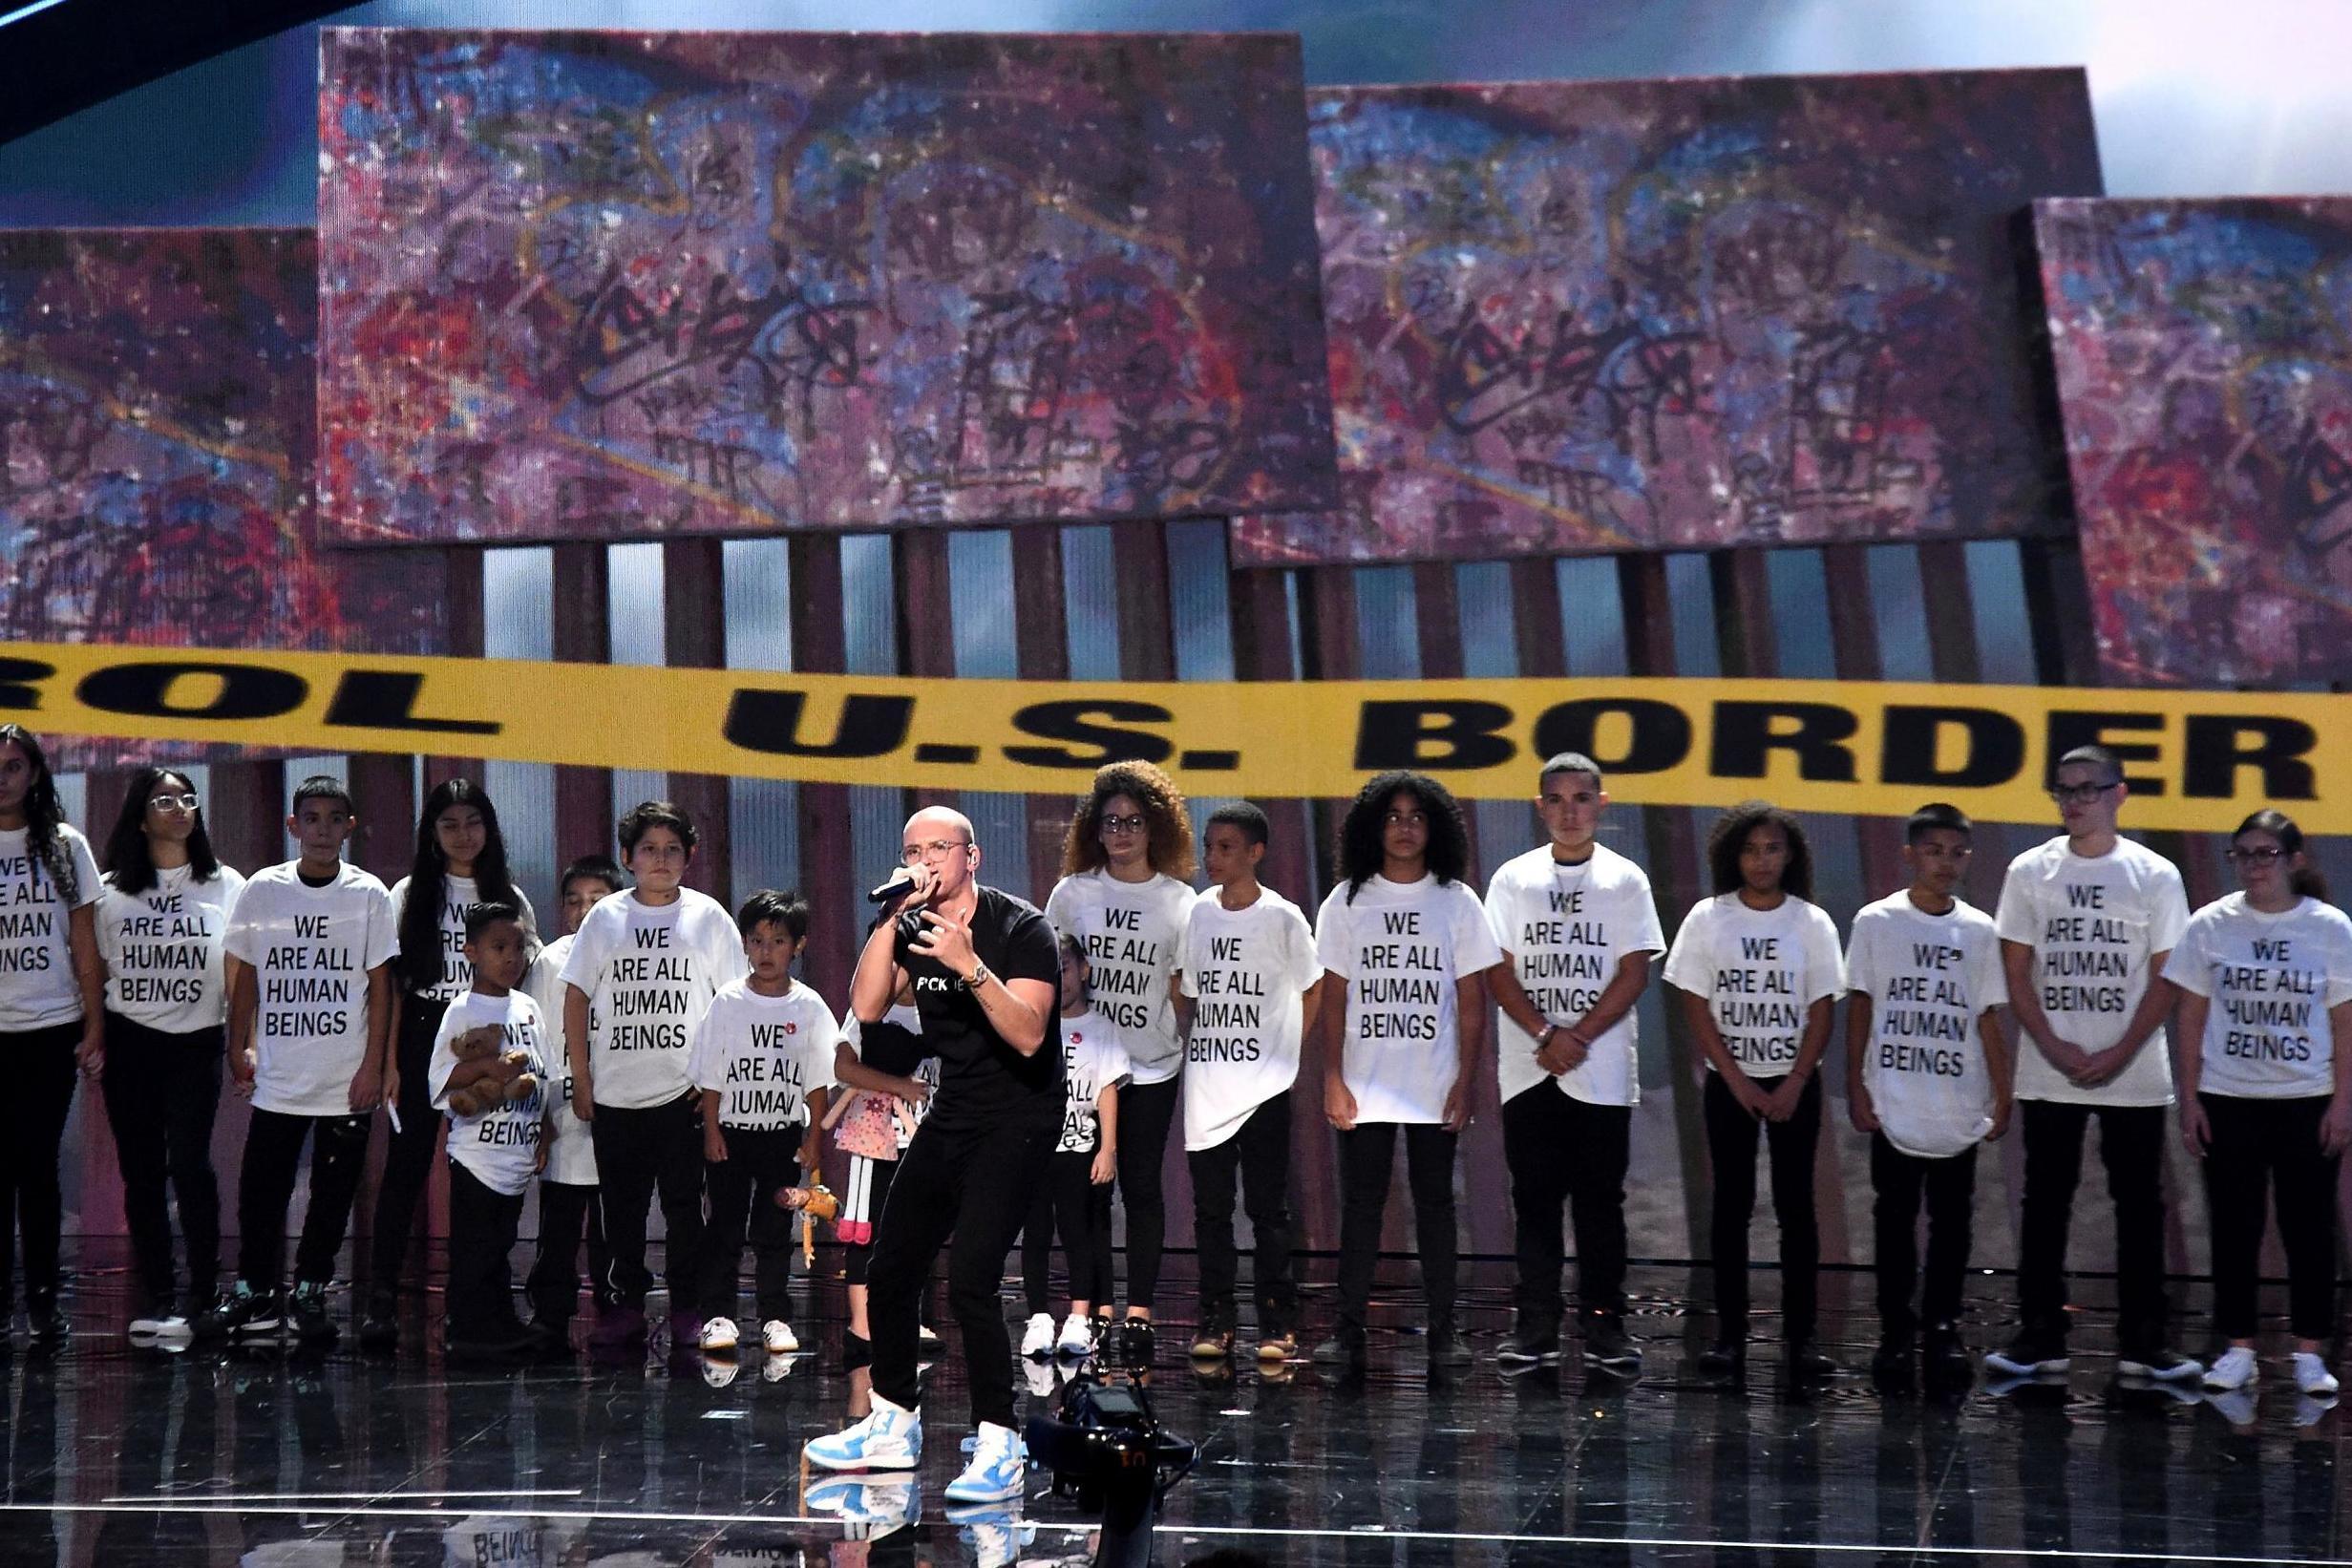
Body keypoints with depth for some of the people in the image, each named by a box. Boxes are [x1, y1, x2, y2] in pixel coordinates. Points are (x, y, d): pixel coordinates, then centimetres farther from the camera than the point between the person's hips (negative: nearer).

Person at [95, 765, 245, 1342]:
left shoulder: (224, 885, 6)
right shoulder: (112, 890, 6)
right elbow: (95, 970, 7)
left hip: (197, 1042, -1)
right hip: (129, 1043, 1)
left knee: (189, 1163, -10)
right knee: (141, 1170, 3)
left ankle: (204, 1291, 0)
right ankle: (156, 1295, 9)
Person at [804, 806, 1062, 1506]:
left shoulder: (1020, 929, -15)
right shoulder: (911, 928, 3)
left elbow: (1028, 1035, -25)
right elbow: (866, 1009, -10)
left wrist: (969, 966, -36)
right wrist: (892, 917, -16)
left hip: (1017, 1121, -7)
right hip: (950, 1116, 7)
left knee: (969, 1281, -20)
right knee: (889, 1271, 10)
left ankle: (998, 1449, -12)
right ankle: (894, 1427, 28)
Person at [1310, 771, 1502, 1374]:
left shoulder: (1456, 902, 4)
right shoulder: (1347, 901, 5)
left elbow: (1472, 1000, 3)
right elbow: (1334, 997, 4)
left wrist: (1467, 1078, -4)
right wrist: (1332, 1077, -3)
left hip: (1435, 1088, 0)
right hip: (1364, 1085, 0)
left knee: (1434, 1202, 5)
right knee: (1360, 1203, 1)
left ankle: (1443, 1326, 9)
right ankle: (1349, 1328, 4)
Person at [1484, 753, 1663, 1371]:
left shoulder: (1625, 880, 4)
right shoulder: (1513, 879, 7)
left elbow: (1634, 971, -2)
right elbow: (1500, 972, 2)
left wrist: (1577, 1036, -10)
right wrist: (1546, 1036, -10)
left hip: (1603, 1071, -1)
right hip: (1528, 1070, 1)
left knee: (1600, 1199, 1)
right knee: (1535, 1199, 2)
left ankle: (1603, 1325, 6)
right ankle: (1536, 1326, 6)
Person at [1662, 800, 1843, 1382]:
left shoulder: (1811, 922, 1)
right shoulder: (1708, 918, 0)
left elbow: (1821, 1015, 1)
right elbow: (1697, 1010, -2)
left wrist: (1793, 1086, -9)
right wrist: (1740, 1084, -8)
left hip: (1795, 1083, 0)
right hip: (1729, 1083, 0)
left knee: (1797, 1206, -1)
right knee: (1731, 1206, 1)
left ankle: (1800, 1336, 0)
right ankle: (1729, 1335, 3)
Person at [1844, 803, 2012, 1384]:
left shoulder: (1978, 930, 6)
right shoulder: (1877, 921, 0)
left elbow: (1987, 1019, 8)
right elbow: (1859, 1008, 3)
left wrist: (2002, 1096, 5)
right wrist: (1855, 1088, -2)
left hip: (1959, 1109, 2)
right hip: (1894, 1108, -2)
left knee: (1952, 1222, 4)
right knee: (1896, 1219, 4)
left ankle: (1942, 1327, 12)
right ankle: (1895, 1331, 10)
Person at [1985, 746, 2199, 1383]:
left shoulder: (2155, 876, 1)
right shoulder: (2030, 871, 4)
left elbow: (2165, 979, 0)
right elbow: (2017, 975, 3)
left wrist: (2119, 1055, -10)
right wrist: (2059, 1051, -8)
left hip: (2134, 1076, -1)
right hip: (2047, 1075, 1)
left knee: (2140, 1205, 2)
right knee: (2045, 1204, 4)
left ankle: (2142, 1342, 8)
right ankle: (2039, 1337, 10)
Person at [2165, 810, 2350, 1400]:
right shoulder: (2211, 925, -2)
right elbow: (2192, 1018, 3)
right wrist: (2190, 1099, -1)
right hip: (2228, 1101, 1)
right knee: (2234, 1228, 5)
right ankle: (2238, 1348, 14)